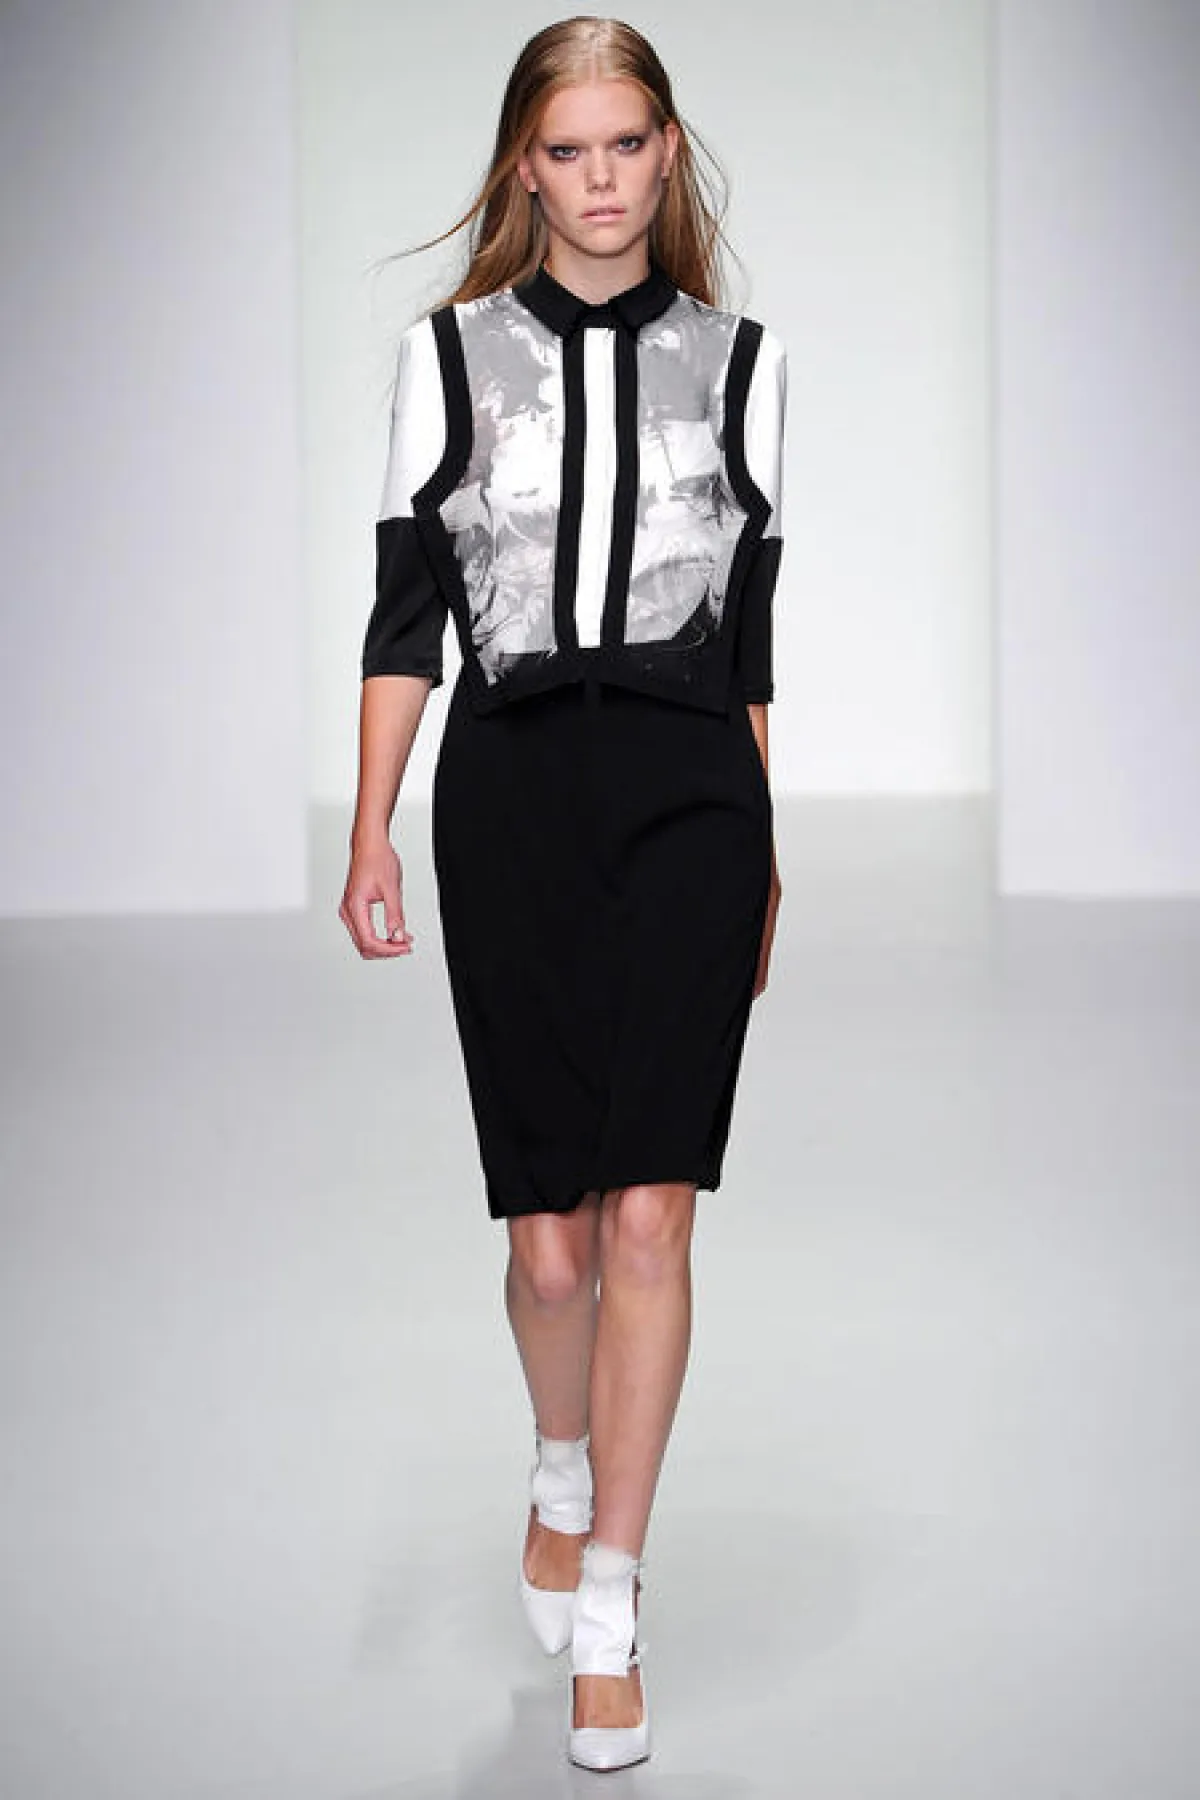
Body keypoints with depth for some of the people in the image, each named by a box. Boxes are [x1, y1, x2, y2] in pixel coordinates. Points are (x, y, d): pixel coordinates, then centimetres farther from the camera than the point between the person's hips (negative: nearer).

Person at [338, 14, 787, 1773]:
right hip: (510, 789, 0)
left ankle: (606, 1613, 2)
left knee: (651, 1213, -7)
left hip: (688, 790, 0)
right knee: (550, 1231, 2)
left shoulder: (739, 360, 9)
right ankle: (563, 1472, 34)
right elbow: (405, 616, 5)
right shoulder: (449, 355, 7)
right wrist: (371, 837, -3)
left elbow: (750, 630, 13)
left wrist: (763, 852, 15)